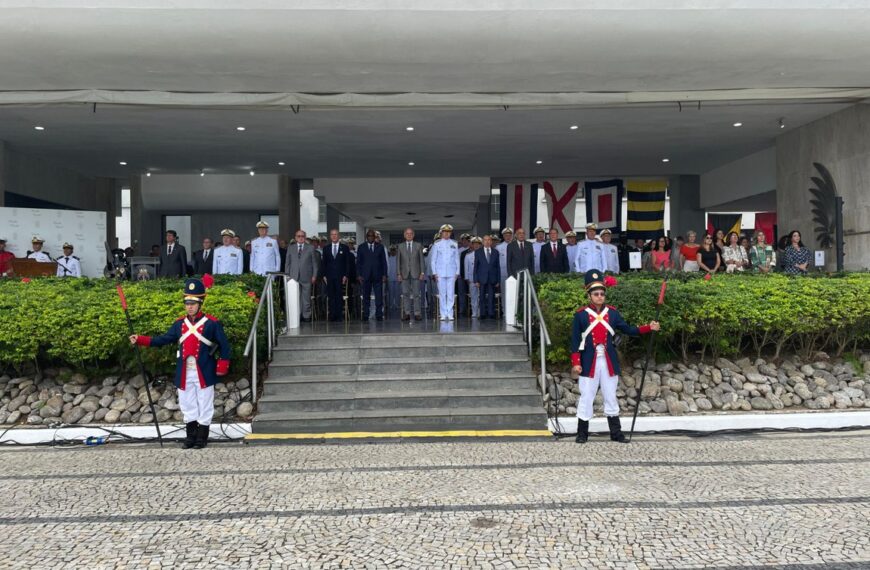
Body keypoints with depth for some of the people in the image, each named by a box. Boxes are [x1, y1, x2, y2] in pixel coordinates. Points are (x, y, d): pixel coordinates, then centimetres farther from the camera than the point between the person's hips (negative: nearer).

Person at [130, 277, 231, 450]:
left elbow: (224, 345, -5)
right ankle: (191, 436, 24)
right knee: (188, 405, 12)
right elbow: (164, 339, 6)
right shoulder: (179, 324, 7)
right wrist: (141, 339, -4)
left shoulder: (212, 323, -7)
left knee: (204, 406, 3)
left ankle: (202, 437, 15)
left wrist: (222, 366, -11)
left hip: (204, 373, -4)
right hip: (185, 374, 5)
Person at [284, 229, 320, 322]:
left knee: (306, 298, 2)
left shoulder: (311, 248, 7)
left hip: (306, 277, -1)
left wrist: (314, 276, -1)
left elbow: (315, 263, 5)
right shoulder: (290, 248, 12)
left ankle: (306, 316, 9)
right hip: (294, 277, 1)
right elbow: (287, 263, 12)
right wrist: (287, 275, 4)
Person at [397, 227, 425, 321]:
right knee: (405, 294, 2)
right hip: (405, 274, 1)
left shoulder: (418, 245, 6)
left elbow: (422, 260, 5)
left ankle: (417, 313, 2)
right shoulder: (400, 246, 8)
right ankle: (406, 313, 6)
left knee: (416, 294, -1)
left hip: (416, 273, -1)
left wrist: (422, 272, -3)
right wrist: (398, 273, -1)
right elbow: (398, 261, 7)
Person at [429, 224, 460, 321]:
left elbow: (457, 259, 11)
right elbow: (433, 260, 6)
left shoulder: (454, 245, 8)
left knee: (450, 294, -3)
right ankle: (443, 314, 5)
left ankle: (450, 314, 1)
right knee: (442, 294, 0)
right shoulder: (437, 244, 5)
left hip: (451, 273, 1)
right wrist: (434, 273, 0)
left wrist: (457, 272, 5)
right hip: (440, 273, -1)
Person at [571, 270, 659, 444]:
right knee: (586, 398, 3)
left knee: (611, 397, 11)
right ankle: (582, 433, 13)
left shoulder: (612, 312, 5)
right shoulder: (580, 314, -5)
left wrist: (648, 327, -6)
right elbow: (575, 340, -5)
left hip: (609, 362, 3)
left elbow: (627, 329, 7)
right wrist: (575, 363, -11)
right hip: (589, 363, -3)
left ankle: (616, 433, 19)